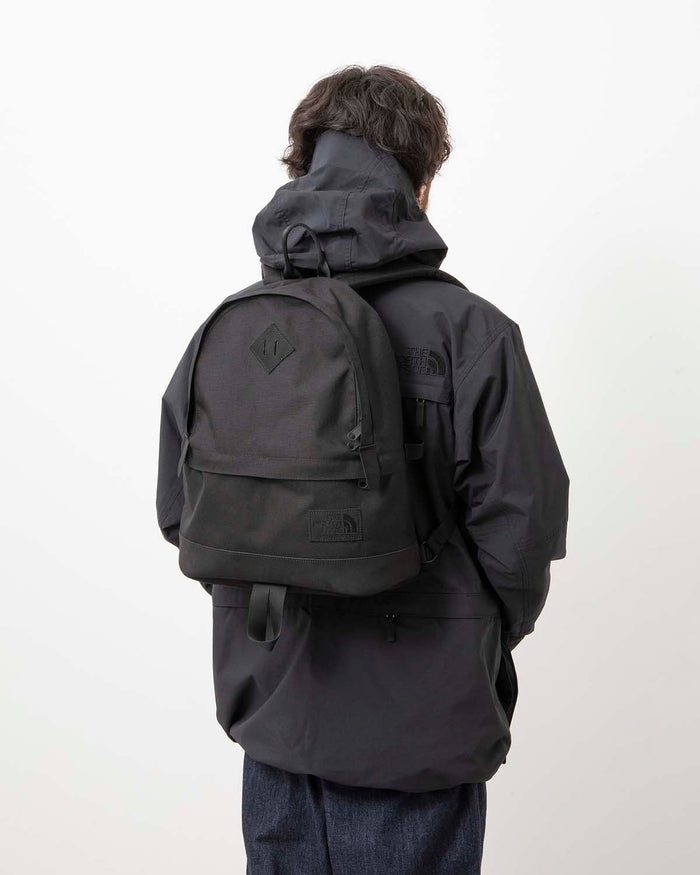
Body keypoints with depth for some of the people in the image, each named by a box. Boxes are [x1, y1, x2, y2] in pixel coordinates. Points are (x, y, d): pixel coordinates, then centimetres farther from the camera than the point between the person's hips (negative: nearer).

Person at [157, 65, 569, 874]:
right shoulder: (467, 330, -16)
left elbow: (177, 510, 1)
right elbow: (521, 525, -14)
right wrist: (480, 651, 5)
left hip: (270, 709, 4)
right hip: (416, 725, -4)